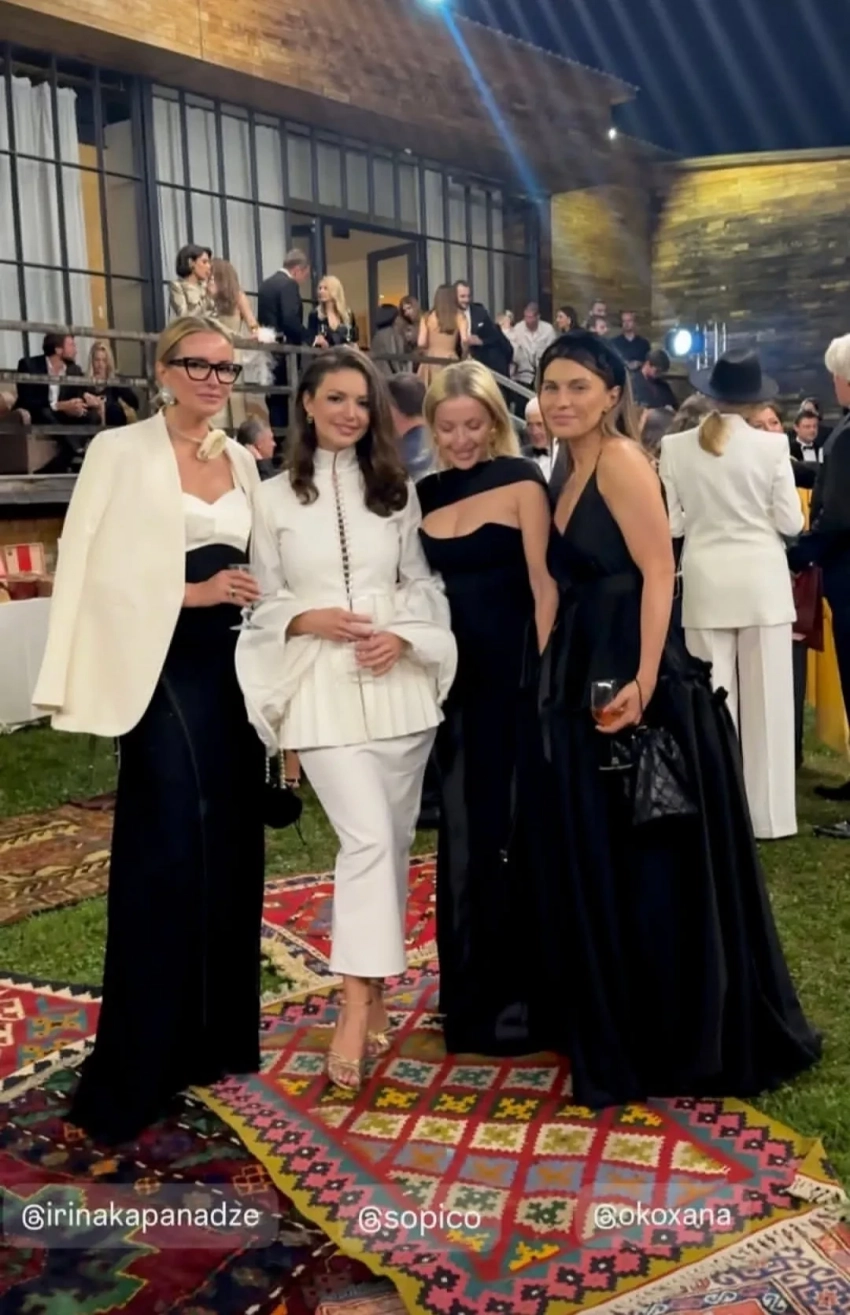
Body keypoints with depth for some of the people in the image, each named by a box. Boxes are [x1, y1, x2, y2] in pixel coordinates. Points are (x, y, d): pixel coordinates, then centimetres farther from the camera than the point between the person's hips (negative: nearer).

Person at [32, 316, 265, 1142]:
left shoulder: (242, 461, 14)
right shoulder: (122, 452, -4)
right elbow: (93, 568, -11)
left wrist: (244, 595, 4)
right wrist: (189, 592, -17)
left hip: (234, 663, 7)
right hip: (164, 665, -6)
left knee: (230, 845, 10)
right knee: (168, 851, -9)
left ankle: (218, 1034, 25)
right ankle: (140, 1067, 1)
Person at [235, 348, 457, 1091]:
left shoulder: (397, 491, 12)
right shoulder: (274, 498, 5)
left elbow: (423, 583, 9)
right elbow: (264, 599, 4)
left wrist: (403, 637, -8)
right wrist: (308, 619, -14)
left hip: (399, 681, 3)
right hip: (323, 687, -3)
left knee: (395, 839, 9)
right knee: (368, 838, -15)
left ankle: (375, 988, 26)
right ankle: (359, 1003, -8)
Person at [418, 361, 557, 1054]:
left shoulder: (521, 479, -3)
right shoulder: (425, 493, 11)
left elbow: (544, 582, -9)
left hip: (513, 674, -5)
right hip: (452, 678, 5)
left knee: (514, 829, 2)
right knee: (462, 833, 11)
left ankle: (518, 988, 17)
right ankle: (472, 988, 26)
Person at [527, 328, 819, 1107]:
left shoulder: (622, 459, -11)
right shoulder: (573, 473, 16)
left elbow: (659, 573, -19)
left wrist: (643, 682, -27)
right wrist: (558, 678, 11)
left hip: (634, 682, -10)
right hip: (585, 684, 10)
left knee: (655, 868, 0)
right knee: (595, 866, 17)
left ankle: (685, 1042, 16)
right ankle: (620, 1031, 33)